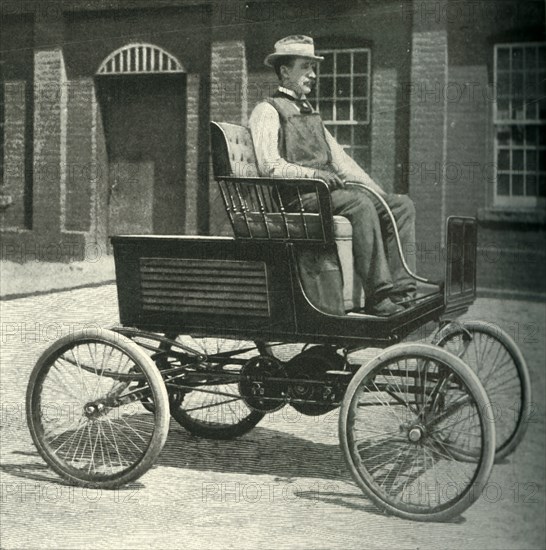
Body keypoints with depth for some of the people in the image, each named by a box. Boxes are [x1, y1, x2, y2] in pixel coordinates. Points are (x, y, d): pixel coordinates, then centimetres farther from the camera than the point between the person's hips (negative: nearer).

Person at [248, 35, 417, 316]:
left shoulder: (310, 114, 28)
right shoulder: (267, 111, 2)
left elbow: (341, 161, 24)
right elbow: (270, 166, -12)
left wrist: (381, 194, 12)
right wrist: (315, 174, -24)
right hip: (295, 195, -8)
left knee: (401, 204, -10)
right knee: (359, 204, -34)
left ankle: (401, 292, -23)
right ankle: (378, 298, -35)